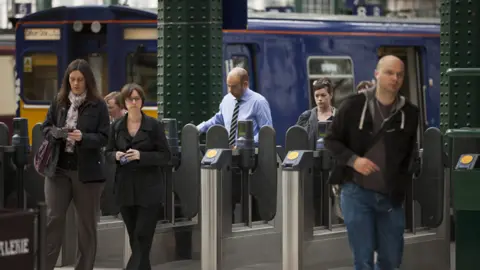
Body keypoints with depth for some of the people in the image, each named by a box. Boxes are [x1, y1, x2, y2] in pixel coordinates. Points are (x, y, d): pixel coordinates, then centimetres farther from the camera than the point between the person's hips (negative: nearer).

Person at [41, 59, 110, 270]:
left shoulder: (98, 105, -3)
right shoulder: (59, 102, 5)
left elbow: (104, 138, -6)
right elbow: (45, 128, 10)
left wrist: (83, 138, -23)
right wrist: (56, 133, -12)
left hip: (87, 171, -2)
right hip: (59, 168, 2)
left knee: (86, 223, 6)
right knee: (53, 218, -1)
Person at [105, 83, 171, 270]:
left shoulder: (154, 125, -3)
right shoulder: (116, 126, 7)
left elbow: (165, 156, -4)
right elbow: (107, 154, 12)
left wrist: (141, 155, -18)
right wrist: (116, 155, -11)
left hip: (149, 189, -4)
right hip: (125, 188, 4)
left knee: (142, 237, -9)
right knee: (134, 238, 9)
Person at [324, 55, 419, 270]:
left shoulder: (410, 113, 1)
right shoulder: (354, 105, -4)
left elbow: (414, 155, 9)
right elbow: (331, 140, 2)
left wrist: (404, 188, 1)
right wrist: (353, 159, -14)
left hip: (391, 196, 2)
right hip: (356, 192, -2)